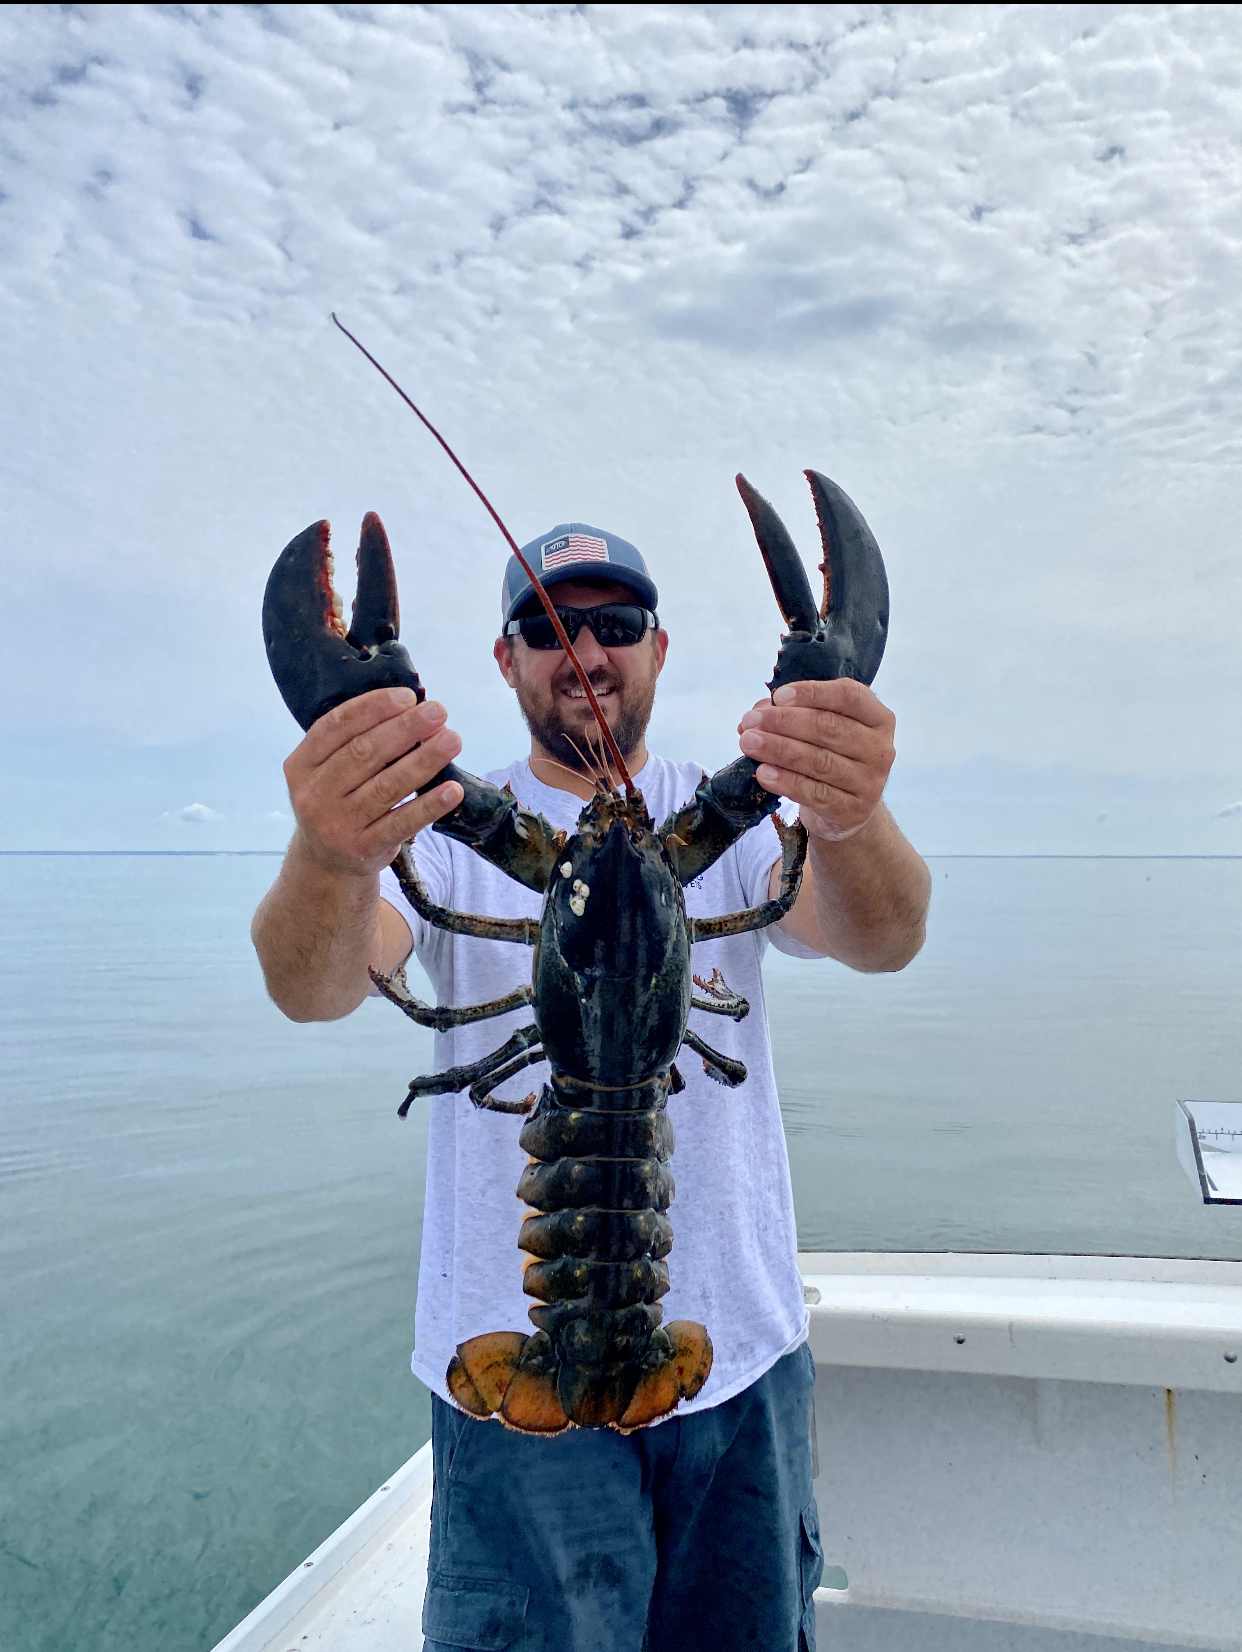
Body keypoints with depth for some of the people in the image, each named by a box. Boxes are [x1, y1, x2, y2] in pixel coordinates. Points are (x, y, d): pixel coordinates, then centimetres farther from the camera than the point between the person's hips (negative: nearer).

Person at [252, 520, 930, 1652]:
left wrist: (853, 826, -42)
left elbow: (882, 940, -18)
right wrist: (331, 862, -45)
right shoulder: (448, 831, -5)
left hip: (741, 1347, 3)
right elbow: (314, 990, -22)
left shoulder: (727, 818, -1)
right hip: (514, 1361, -2)